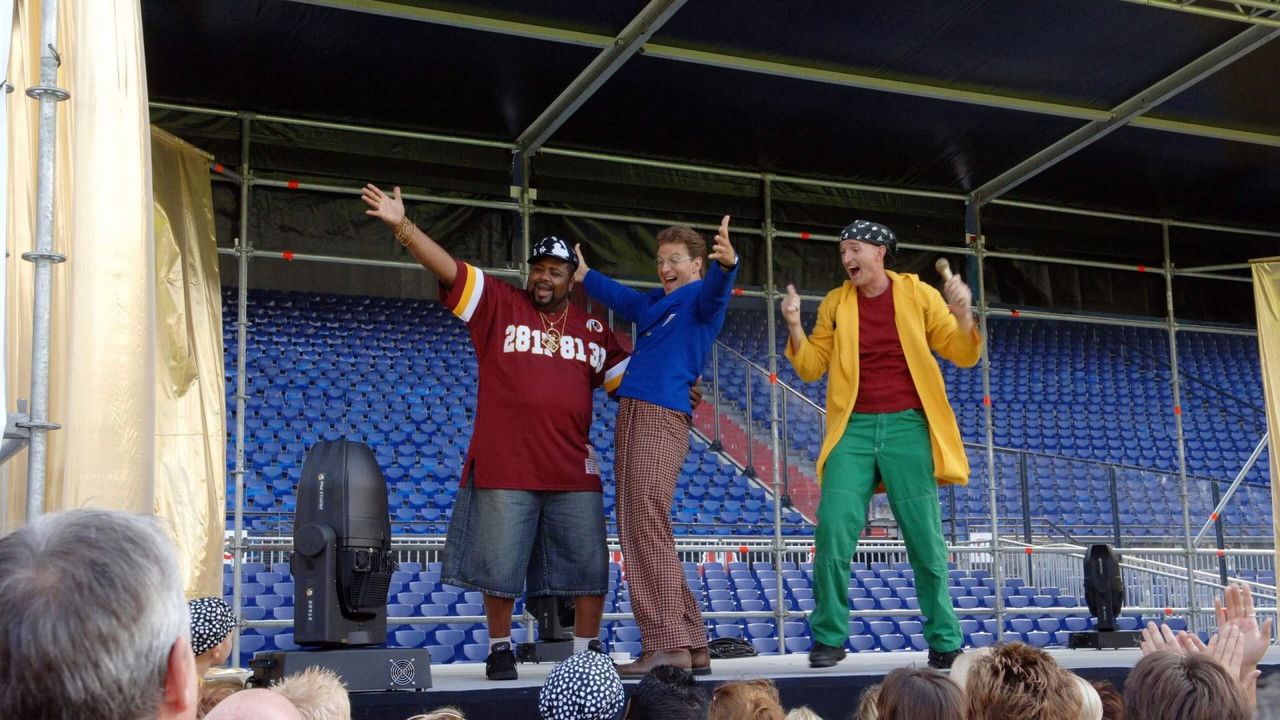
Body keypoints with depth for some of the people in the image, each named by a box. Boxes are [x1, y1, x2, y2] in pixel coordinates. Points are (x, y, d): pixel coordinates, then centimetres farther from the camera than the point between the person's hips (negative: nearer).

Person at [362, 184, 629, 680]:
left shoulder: (593, 330, 13)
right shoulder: (498, 304, 3)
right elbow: (446, 267, -5)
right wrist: (402, 226, -16)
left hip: (573, 470, 3)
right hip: (503, 467, -3)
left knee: (588, 566, 5)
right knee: (500, 565, 2)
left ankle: (587, 649, 19)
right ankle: (499, 648, 19)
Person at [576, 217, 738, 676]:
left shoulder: (699, 299, 0)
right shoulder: (653, 304, 25)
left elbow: (715, 290, -23)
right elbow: (617, 295, 44)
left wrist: (726, 263, -44)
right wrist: (581, 273, 52)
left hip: (661, 417, -9)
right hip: (631, 415, 10)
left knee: (647, 528, -16)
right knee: (637, 532, 9)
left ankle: (666, 646, -16)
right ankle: (692, 645, 12)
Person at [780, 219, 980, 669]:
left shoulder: (917, 294, 6)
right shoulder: (835, 303, 11)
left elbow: (963, 355, 6)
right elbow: (811, 368, 9)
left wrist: (962, 314, -13)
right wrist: (794, 327, -7)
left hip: (907, 427, -1)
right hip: (854, 429, 2)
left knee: (925, 537, -1)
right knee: (833, 528, -10)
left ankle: (944, 641, 12)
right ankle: (829, 639, 1)